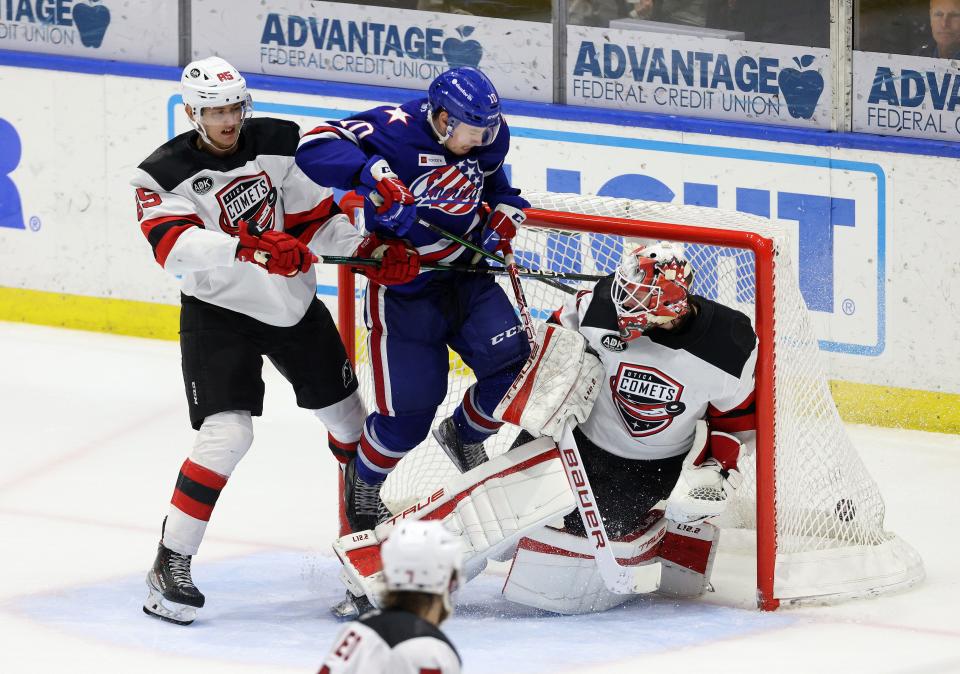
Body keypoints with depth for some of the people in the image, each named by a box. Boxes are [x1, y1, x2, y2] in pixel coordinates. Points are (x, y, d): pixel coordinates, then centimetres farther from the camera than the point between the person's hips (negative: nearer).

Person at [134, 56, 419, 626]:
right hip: (220, 314, -5)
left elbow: (318, 215, 2)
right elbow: (176, 245, -34)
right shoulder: (164, 175, -16)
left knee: (345, 412, 17)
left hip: (295, 302, 5)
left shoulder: (280, 144, -5)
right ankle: (170, 565, -15)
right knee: (227, 434, -21)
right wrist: (251, 248, -48)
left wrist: (372, 252, -13)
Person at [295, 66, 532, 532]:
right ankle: (363, 481, 25)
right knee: (409, 410, -5)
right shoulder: (396, 130, -22)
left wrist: (503, 216, 0)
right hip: (402, 287, -6)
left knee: (512, 366, -10)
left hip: (467, 277, 6)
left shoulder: (486, 138, -2)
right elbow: (316, 146, -32)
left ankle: (464, 435, 21)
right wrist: (374, 175, -44)